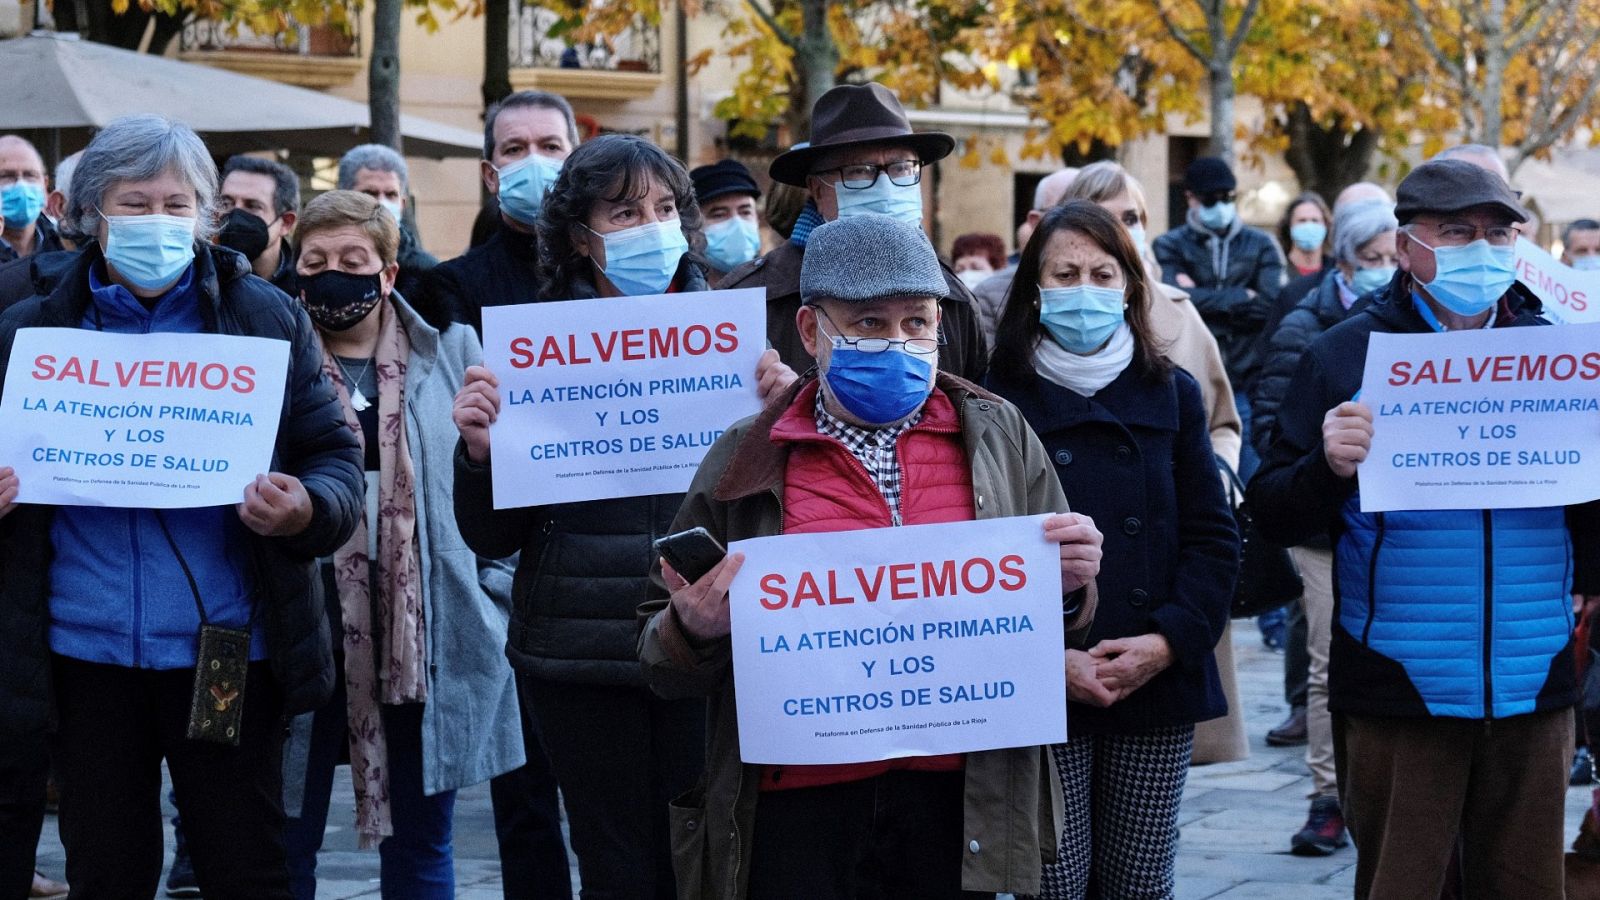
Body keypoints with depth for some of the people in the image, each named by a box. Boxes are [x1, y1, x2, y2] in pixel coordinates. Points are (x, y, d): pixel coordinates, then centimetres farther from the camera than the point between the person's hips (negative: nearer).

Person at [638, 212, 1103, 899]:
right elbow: (664, 668, 8)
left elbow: (1056, 633, 14)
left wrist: (1069, 586, -8)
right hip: (797, 811, -1)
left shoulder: (997, 436, 7)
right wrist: (694, 630, -14)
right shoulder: (745, 462, 3)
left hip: (956, 803, 1)